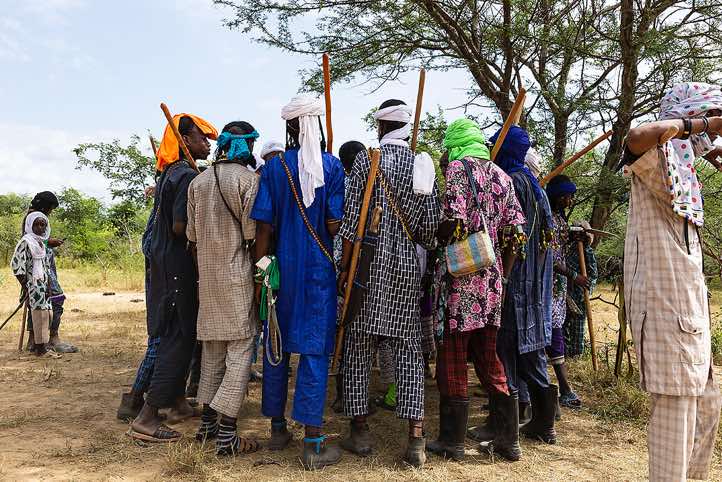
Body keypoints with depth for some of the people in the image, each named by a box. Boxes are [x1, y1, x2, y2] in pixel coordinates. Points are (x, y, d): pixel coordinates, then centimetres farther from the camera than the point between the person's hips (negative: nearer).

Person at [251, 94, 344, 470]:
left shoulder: (274, 167, 1)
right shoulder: (332, 166, -4)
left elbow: (264, 227, -2)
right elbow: (335, 225, -9)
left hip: (282, 266, 2)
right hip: (320, 269, -2)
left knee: (277, 345, 14)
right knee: (314, 350, 2)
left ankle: (277, 428, 27)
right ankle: (312, 442, 5)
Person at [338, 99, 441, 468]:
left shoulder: (367, 158, -2)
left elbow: (352, 219, -7)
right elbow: (430, 226, 5)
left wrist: (345, 268, -3)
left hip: (369, 263, -3)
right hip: (407, 266, 3)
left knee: (359, 346, 7)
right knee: (409, 349, 5)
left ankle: (360, 430, 14)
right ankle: (416, 438, 3)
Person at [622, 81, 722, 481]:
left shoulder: (682, 167, 21)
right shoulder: (659, 155, -7)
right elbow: (636, 138, -35)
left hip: (686, 301, 10)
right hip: (664, 301, -10)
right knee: (675, 405, -6)